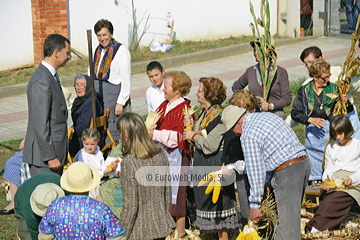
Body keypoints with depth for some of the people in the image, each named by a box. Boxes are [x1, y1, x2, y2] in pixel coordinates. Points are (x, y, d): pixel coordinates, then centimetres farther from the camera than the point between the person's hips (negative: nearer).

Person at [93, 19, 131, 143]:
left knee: (113, 132, -8)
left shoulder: (121, 51, -7)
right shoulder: (97, 51, 14)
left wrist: (121, 102, -14)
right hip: (97, 92, 6)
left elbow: (126, 79, -10)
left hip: (113, 93, -6)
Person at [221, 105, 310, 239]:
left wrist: (254, 204, -4)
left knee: (287, 223, -7)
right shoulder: (268, 115, 17)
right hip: (304, 163, 9)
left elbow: (255, 172, -11)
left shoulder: (248, 135, -9)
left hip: (287, 172, -9)